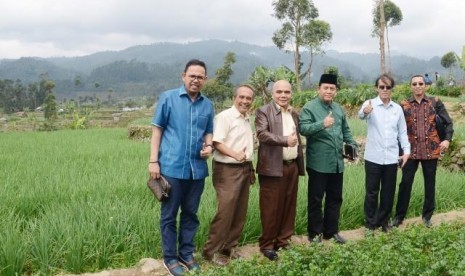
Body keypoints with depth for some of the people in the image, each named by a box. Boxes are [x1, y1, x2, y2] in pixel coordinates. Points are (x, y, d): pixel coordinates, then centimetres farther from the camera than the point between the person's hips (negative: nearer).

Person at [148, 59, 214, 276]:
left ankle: (186, 253, 26)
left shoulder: (208, 105, 8)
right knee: (169, 215, 5)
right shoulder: (168, 98, -1)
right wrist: (153, 161, -7)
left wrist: (208, 146, -5)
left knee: (191, 213, 13)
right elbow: (157, 129, -1)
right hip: (172, 167, -3)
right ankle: (170, 257, 18)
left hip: (197, 169, 4)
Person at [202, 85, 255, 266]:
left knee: (240, 213, 10)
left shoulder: (247, 119, 16)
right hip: (228, 170, -8)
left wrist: (250, 167, 16)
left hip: (245, 169, 9)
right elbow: (216, 142, -19)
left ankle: (228, 248, 20)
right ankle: (211, 250, 1)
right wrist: (234, 154, -33)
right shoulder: (224, 116, -10)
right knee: (225, 211, -10)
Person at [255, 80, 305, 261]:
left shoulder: (295, 114, 16)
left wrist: (300, 163, 16)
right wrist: (285, 140, -29)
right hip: (273, 167, -6)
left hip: (292, 166, 6)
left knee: (289, 206, 11)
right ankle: (267, 244, 11)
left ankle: (283, 240, 23)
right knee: (271, 208, -1)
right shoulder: (263, 112, -4)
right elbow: (262, 134, -19)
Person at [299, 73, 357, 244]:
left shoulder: (339, 109, 15)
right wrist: (322, 124, -34)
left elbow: (345, 130, 25)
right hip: (318, 163, -6)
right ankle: (315, 233, 16)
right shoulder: (309, 107, -7)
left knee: (335, 198, 14)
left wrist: (352, 144, 9)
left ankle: (331, 231, 26)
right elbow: (303, 128, -21)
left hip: (337, 162, 7)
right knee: (316, 199, 3)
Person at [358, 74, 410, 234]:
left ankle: (384, 222, 27)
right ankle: (370, 224, 18)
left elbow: (402, 132, 13)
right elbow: (361, 115, -29)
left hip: (391, 158, 3)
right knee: (372, 192, 5)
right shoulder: (370, 104, -6)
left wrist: (406, 151, 3)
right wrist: (365, 111, -52)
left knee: (388, 192, 12)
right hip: (373, 157, -3)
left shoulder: (398, 108, 7)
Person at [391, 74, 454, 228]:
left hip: (431, 150, 1)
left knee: (430, 183, 10)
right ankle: (399, 216, 14)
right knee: (405, 183, 2)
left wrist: (447, 139, -11)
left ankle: (427, 215, 25)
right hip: (411, 151, -1)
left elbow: (449, 122, 3)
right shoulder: (404, 105, 0)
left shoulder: (435, 103, 1)